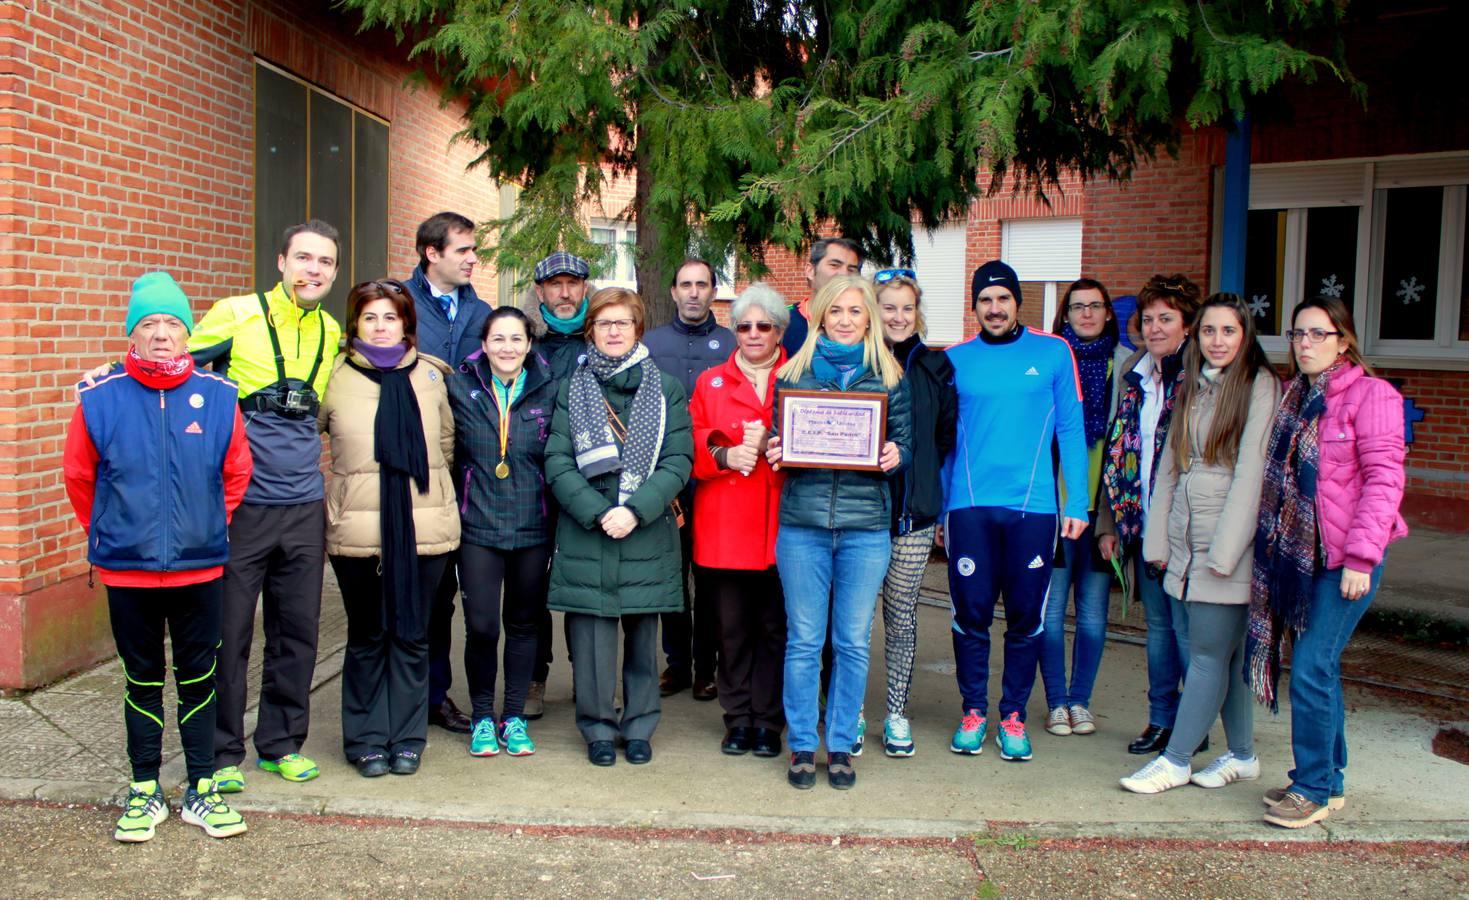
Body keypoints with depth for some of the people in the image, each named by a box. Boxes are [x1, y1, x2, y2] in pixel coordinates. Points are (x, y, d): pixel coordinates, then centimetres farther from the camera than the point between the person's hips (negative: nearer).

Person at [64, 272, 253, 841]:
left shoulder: (218, 397, -4)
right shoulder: (100, 399, -6)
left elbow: (236, 474, 9)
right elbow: (79, 476, 8)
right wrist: (109, 532, 12)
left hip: (201, 568, 1)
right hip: (127, 570, 0)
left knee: (199, 680, 11)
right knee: (143, 681, 12)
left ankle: (202, 790, 23)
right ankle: (145, 790, 26)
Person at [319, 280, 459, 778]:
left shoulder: (430, 377, 7)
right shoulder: (335, 380, -1)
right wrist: (328, 495, 6)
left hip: (424, 528, 2)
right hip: (358, 530, -2)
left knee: (411, 636, 9)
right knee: (367, 637, 8)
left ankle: (407, 737, 21)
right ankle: (366, 738, 21)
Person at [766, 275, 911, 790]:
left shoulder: (888, 377, 8)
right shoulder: (792, 374, 8)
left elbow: (904, 440, 10)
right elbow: (778, 440, 13)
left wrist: (896, 454, -11)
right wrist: (775, 452, -8)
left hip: (865, 524, 0)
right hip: (802, 521, 0)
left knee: (854, 642, 6)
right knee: (804, 640, 4)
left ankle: (842, 745, 20)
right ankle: (802, 745, 17)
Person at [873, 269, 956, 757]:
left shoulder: (935, 367, 6)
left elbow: (948, 433, 13)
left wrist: (918, 467, 6)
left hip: (913, 513, 1)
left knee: (902, 614, 8)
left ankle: (897, 714, 20)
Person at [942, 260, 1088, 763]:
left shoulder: (1053, 352, 5)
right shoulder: (956, 360, 8)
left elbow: (1071, 429, 4)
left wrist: (1076, 502, -3)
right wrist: (936, 508, 7)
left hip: (1033, 505, 0)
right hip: (969, 506, 1)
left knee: (1026, 617, 6)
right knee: (971, 614, 4)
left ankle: (1013, 716, 20)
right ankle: (974, 712, 20)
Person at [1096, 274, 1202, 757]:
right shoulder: (1135, 374, 12)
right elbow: (1117, 453, 14)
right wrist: (1110, 523, 11)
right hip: (1142, 526, 6)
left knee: (1187, 629, 2)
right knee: (1158, 626, 15)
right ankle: (1161, 720, 25)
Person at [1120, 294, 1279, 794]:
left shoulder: (1259, 386, -7)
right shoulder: (1192, 386, 14)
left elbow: (1250, 471, -13)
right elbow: (1169, 465, 14)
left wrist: (1224, 551, -16)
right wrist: (1157, 538, 9)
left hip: (1230, 540, -6)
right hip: (1188, 542, 6)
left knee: (1209, 655, -2)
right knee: (1228, 654, 13)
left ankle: (1176, 761, 5)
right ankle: (1242, 755, 23)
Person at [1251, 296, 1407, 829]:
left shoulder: (1371, 396, -8)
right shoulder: (1291, 396, 14)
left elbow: (1383, 481, -13)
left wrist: (1361, 556, -17)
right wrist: (1268, 541, 12)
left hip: (1344, 558, -7)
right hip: (1292, 551, 7)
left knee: (1312, 669, -8)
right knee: (1319, 668, 13)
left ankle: (1313, 789, 4)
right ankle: (1330, 780, 25)